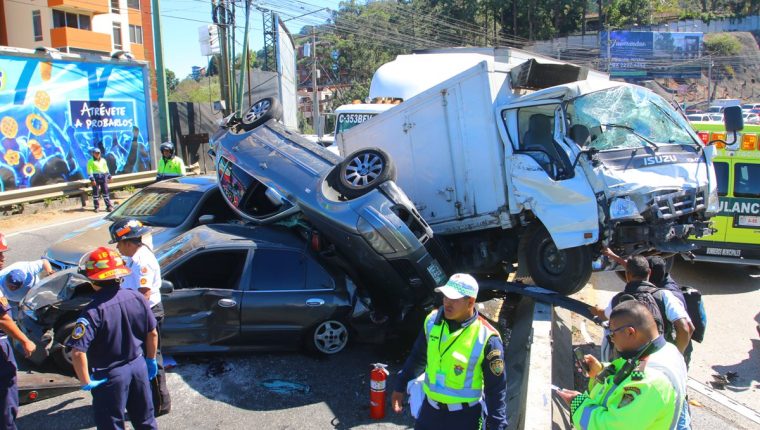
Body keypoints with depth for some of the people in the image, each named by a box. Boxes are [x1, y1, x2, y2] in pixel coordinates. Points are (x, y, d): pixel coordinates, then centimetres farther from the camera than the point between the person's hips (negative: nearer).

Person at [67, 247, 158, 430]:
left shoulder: (93, 311, -23)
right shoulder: (136, 298, -8)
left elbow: (78, 353, -29)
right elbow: (152, 334, 1)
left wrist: (86, 382, -15)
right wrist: (151, 361, 15)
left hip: (110, 376, -4)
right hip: (138, 367, 4)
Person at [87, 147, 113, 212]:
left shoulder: (103, 160, 13)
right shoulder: (91, 161, -3)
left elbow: (106, 169, 20)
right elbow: (90, 171, -8)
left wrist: (109, 176, 17)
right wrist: (92, 179, -15)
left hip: (103, 177, 4)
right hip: (95, 177, -4)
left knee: (105, 191, 2)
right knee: (95, 192, 1)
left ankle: (108, 206, 4)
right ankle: (96, 207, 8)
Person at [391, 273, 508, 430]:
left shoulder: (486, 338, -21)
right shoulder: (432, 321, -6)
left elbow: (496, 388, -13)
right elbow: (417, 357, 10)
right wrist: (400, 386, 16)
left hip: (464, 417, -4)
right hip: (430, 409, 5)